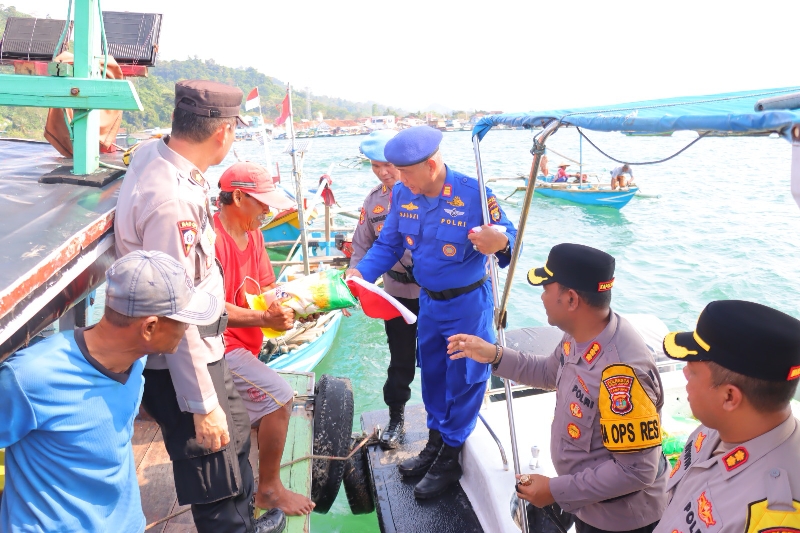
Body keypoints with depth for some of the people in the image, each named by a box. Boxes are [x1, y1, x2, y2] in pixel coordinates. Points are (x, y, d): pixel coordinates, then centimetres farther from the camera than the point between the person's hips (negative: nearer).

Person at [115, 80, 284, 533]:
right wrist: (202, 405, -23)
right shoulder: (170, 200, -31)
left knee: (235, 431, 27)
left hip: (202, 346, 10)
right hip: (181, 361, -10)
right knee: (215, 475, 6)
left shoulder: (152, 152, -3)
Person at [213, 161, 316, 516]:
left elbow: (265, 290, 9)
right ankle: (269, 490, 1)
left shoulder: (253, 234, 7)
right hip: (220, 345, -10)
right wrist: (264, 319, -30)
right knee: (279, 397, -17)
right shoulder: (212, 237, -22)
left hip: (243, 345, 10)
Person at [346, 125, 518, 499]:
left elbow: (507, 237, -18)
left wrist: (500, 244, -43)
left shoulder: (472, 194, -24)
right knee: (431, 374, 19)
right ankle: (435, 444, 40)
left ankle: (450, 460, 26)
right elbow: (388, 245, 2)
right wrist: (360, 273, -13)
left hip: (468, 303, -6)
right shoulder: (402, 195, -8)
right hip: (428, 300, 6)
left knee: (463, 379, 7)